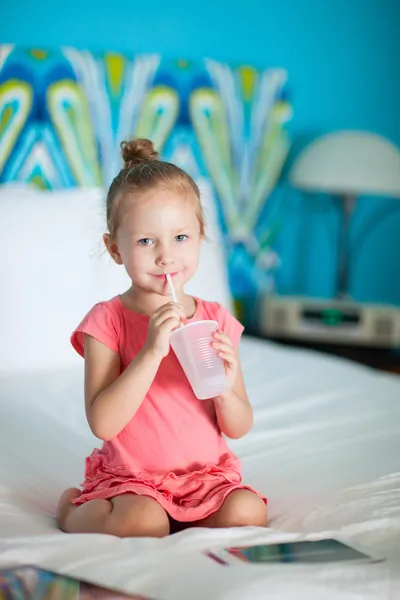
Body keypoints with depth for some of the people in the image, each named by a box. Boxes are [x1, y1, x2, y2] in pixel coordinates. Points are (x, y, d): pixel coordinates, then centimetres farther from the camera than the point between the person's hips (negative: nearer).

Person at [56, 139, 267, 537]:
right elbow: (103, 424, -18)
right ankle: (73, 509, 0)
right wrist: (152, 352, -25)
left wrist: (223, 387, -19)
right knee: (142, 523, -32)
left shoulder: (217, 322, 3)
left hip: (207, 475, 3)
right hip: (130, 477, -2)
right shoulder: (107, 321, -7)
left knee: (247, 512, -26)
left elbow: (239, 428, 4)